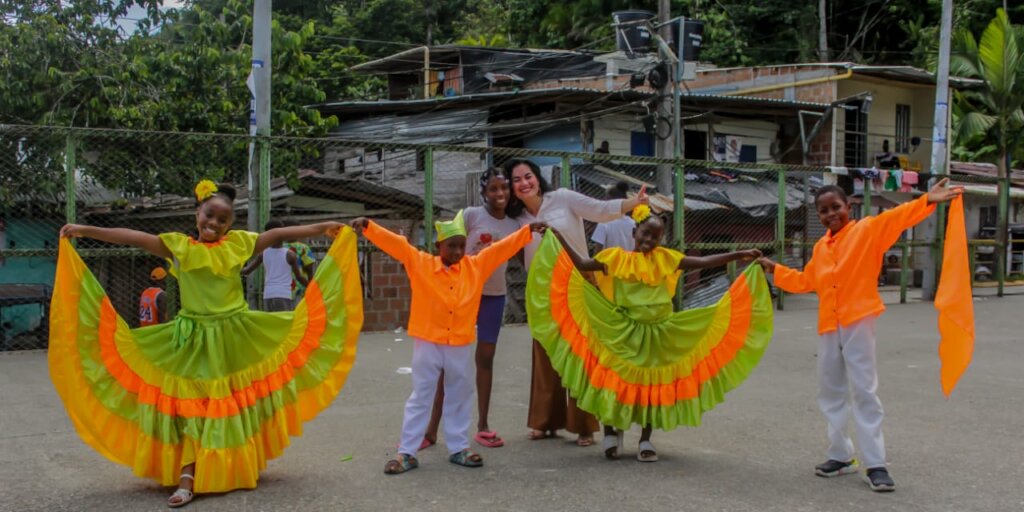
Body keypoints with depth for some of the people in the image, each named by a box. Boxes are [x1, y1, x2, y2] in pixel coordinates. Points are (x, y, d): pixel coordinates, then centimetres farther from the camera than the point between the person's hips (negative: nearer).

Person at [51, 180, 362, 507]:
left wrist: (320, 228, -8)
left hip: (234, 338, 1)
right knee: (192, 405, 1)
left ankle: (238, 470, 25)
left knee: (235, 403, 10)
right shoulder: (178, 245, -1)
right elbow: (131, 237, -6)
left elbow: (278, 235, -2)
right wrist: (85, 230, -10)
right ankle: (188, 479, 2)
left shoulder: (239, 243, 1)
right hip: (194, 339, -1)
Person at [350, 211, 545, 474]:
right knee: (420, 398, 5)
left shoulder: (476, 265, 2)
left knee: (459, 398, 13)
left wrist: (528, 230, 1)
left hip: (461, 345, 2)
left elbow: (503, 247, 5)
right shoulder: (420, 263, -4)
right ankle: (407, 453, 10)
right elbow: (394, 243, -11)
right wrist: (368, 226, -21)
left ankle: (459, 448, 25)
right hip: (428, 342, -2)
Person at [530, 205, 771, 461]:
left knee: (653, 385, 8)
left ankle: (646, 440, 22)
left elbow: (703, 262, 0)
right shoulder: (616, 257, -2)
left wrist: (739, 255, -5)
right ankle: (611, 431, 23)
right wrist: (560, 240, -14)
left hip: (657, 334, 2)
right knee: (613, 380, 1)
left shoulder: (666, 258, 2)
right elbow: (581, 265, -5)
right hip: (621, 333, -2)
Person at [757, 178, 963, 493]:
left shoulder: (866, 230, -4)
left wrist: (927, 201, -35)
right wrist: (775, 269, 25)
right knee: (831, 392, 12)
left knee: (864, 391, -5)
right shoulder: (820, 247, 15)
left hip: (857, 322, -7)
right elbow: (806, 281, 27)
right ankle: (840, 456, 24)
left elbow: (896, 218, -20)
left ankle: (875, 464, -1)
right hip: (828, 327, 7)